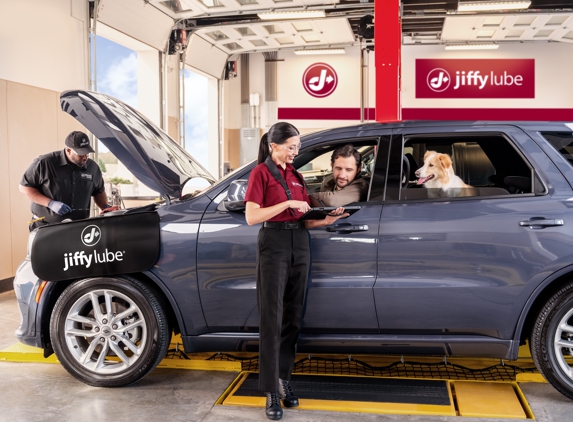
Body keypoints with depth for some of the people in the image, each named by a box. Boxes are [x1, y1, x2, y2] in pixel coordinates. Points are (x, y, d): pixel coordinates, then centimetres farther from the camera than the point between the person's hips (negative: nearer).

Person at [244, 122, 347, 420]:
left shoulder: (296, 175, 15)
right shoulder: (261, 172, -2)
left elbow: (303, 219, 12)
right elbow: (251, 217, -12)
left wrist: (327, 220, -4)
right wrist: (287, 203, -17)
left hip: (299, 245, 6)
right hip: (273, 244, -6)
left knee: (293, 318, 9)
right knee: (272, 319, -5)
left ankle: (283, 379, 20)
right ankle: (272, 392, -1)